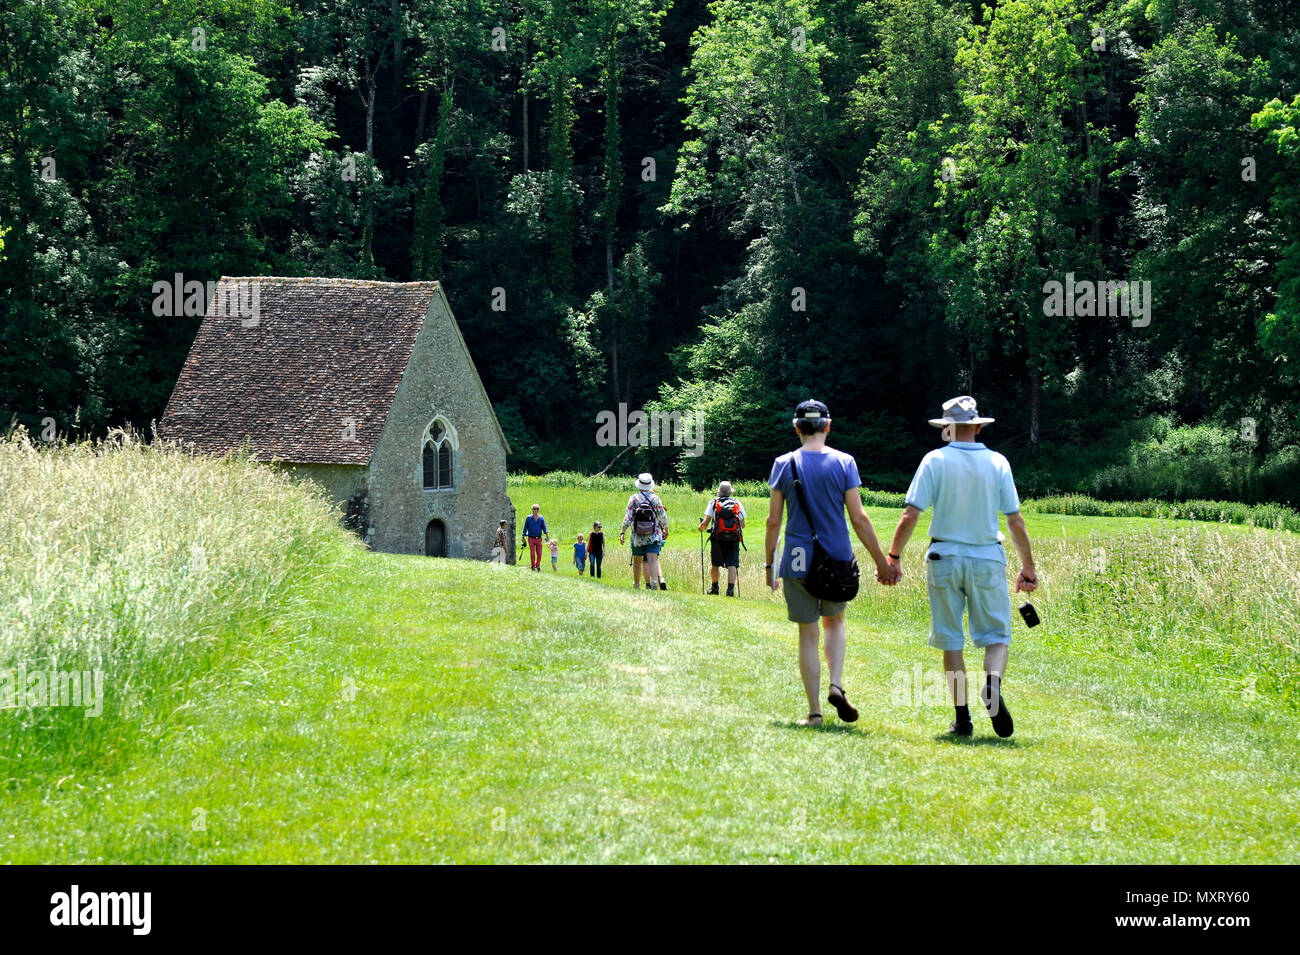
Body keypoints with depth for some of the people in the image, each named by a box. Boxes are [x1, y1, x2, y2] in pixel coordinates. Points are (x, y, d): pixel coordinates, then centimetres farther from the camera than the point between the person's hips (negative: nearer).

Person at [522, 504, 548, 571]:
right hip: (531, 538, -2)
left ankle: (538, 565, 22)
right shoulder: (528, 518, 2)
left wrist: (547, 535, -16)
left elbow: (544, 528, 1)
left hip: (539, 538, 2)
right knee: (532, 554, -7)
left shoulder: (541, 518, 6)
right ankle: (533, 566, 3)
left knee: (539, 554, -1)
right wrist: (523, 537, 3)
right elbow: (525, 528, 7)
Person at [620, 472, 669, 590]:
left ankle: (636, 584, 25)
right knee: (653, 560, -9)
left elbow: (628, 517, -7)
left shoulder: (634, 499, -2)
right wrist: (666, 530, 18)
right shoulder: (655, 498, -1)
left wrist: (622, 532, -5)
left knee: (637, 560, 15)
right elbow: (663, 517, 3)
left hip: (638, 536, 0)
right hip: (654, 535, 0)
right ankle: (654, 581, -28)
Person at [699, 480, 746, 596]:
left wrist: (701, 527, 19)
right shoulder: (737, 503, 9)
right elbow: (743, 525, 9)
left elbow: (706, 522, -2)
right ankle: (730, 588, -19)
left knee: (715, 564, 15)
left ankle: (714, 587, 28)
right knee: (732, 565, -5)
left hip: (718, 538, 0)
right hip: (734, 538, 0)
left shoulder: (713, 503, 5)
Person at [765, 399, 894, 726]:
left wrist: (769, 564, 8)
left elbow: (773, 521, -1)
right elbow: (859, 518, -5)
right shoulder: (844, 463, -2)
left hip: (798, 561, 0)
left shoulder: (783, 464, -1)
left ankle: (814, 712, 5)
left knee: (808, 633, 6)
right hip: (838, 557, 1)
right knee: (834, 621, 22)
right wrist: (882, 562, 1)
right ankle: (836, 685, 1)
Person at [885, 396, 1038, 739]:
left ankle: (962, 718, 7)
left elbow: (910, 516, -9)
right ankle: (993, 682, -23)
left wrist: (893, 556, 1)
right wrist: (1028, 567, 10)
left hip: (944, 558, 0)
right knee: (997, 636, 8)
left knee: (951, 641, 8)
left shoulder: (935, 460, -3)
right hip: (987, 560, 0)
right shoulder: (997, 462, 1)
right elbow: (1016, 522, 1)